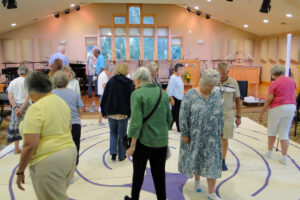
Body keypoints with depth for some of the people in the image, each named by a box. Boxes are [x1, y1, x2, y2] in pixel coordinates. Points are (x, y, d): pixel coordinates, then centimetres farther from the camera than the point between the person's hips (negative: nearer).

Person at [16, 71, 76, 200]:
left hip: (48, 161, -8)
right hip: (69, 153, 8)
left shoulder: (35, 109, -17)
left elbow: (30, 145, -20)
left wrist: (20, 171, -9)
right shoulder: (61, 101, 8)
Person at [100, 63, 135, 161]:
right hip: (124, 113, -2)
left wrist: (104, 112, 9)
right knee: (122, 134, 11)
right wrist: (131, 112, 4)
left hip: (111, 112, 2)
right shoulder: (129, 83, -6)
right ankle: (121, 155, 18)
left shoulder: (110, 81, -2)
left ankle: (113, 152, 10)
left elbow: (104, 98, 1)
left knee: (113, 132, 20)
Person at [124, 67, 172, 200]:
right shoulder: (163, 93, 4)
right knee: (159, 174, 15)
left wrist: (133, 145, -12)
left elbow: (136, 122, -18)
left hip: (144, 140, -4)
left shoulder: (137, 94, -12)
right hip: (161, 141, 4)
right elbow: (169, 118, 10)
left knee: (138, 172, 16)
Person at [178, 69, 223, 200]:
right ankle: (197, 180, 43)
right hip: (194, 135, -2)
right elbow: (183, 116, -11)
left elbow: (220, 114, 10)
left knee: (212, 162, 4)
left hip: (212, 136, 3)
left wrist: (220, 130, 11)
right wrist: (185, 134, -10)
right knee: (195, 158, 15)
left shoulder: (216, 94, 2)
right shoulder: (190, 95, -11)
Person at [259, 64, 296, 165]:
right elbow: (294, 95, 13)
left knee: (272, 131, 15)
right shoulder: (291, 81, 7)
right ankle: (284, 158, 6)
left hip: (277, 108, -5)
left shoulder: (274, 83, -10)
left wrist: (261, 113, -8)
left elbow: (269, 100, -13)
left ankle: (269, 152, 26)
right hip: (291, 107, 5)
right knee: (284, 133, 9)